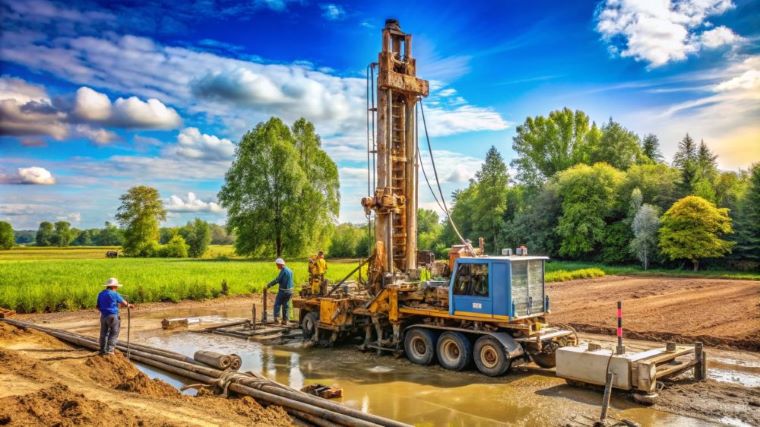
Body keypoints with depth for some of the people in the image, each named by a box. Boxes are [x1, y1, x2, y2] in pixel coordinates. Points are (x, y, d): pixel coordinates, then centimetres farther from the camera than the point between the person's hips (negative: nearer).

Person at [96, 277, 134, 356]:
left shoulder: (101, 294, 7)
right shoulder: (114, 294, -12)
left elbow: (98, 306, 13)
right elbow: (124, 303, -5)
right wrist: (129, 305, 15)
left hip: (103, 316, 7)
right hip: (113, 316, -7)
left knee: (104, 334, 14)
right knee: (114, 334, 3)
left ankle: (103, 351, 20)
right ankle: (109, 350, -1)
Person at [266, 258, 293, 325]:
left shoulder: (283, 271, -15)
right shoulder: (290, 270, 11)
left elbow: (277, 280, -17)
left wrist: (269, 285, -10)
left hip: (283, 291, -8)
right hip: (290, 291, 8)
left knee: (277, 304, 3)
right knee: (285, 305, 12)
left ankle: (276, 317, -3)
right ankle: (285, 320, 12)